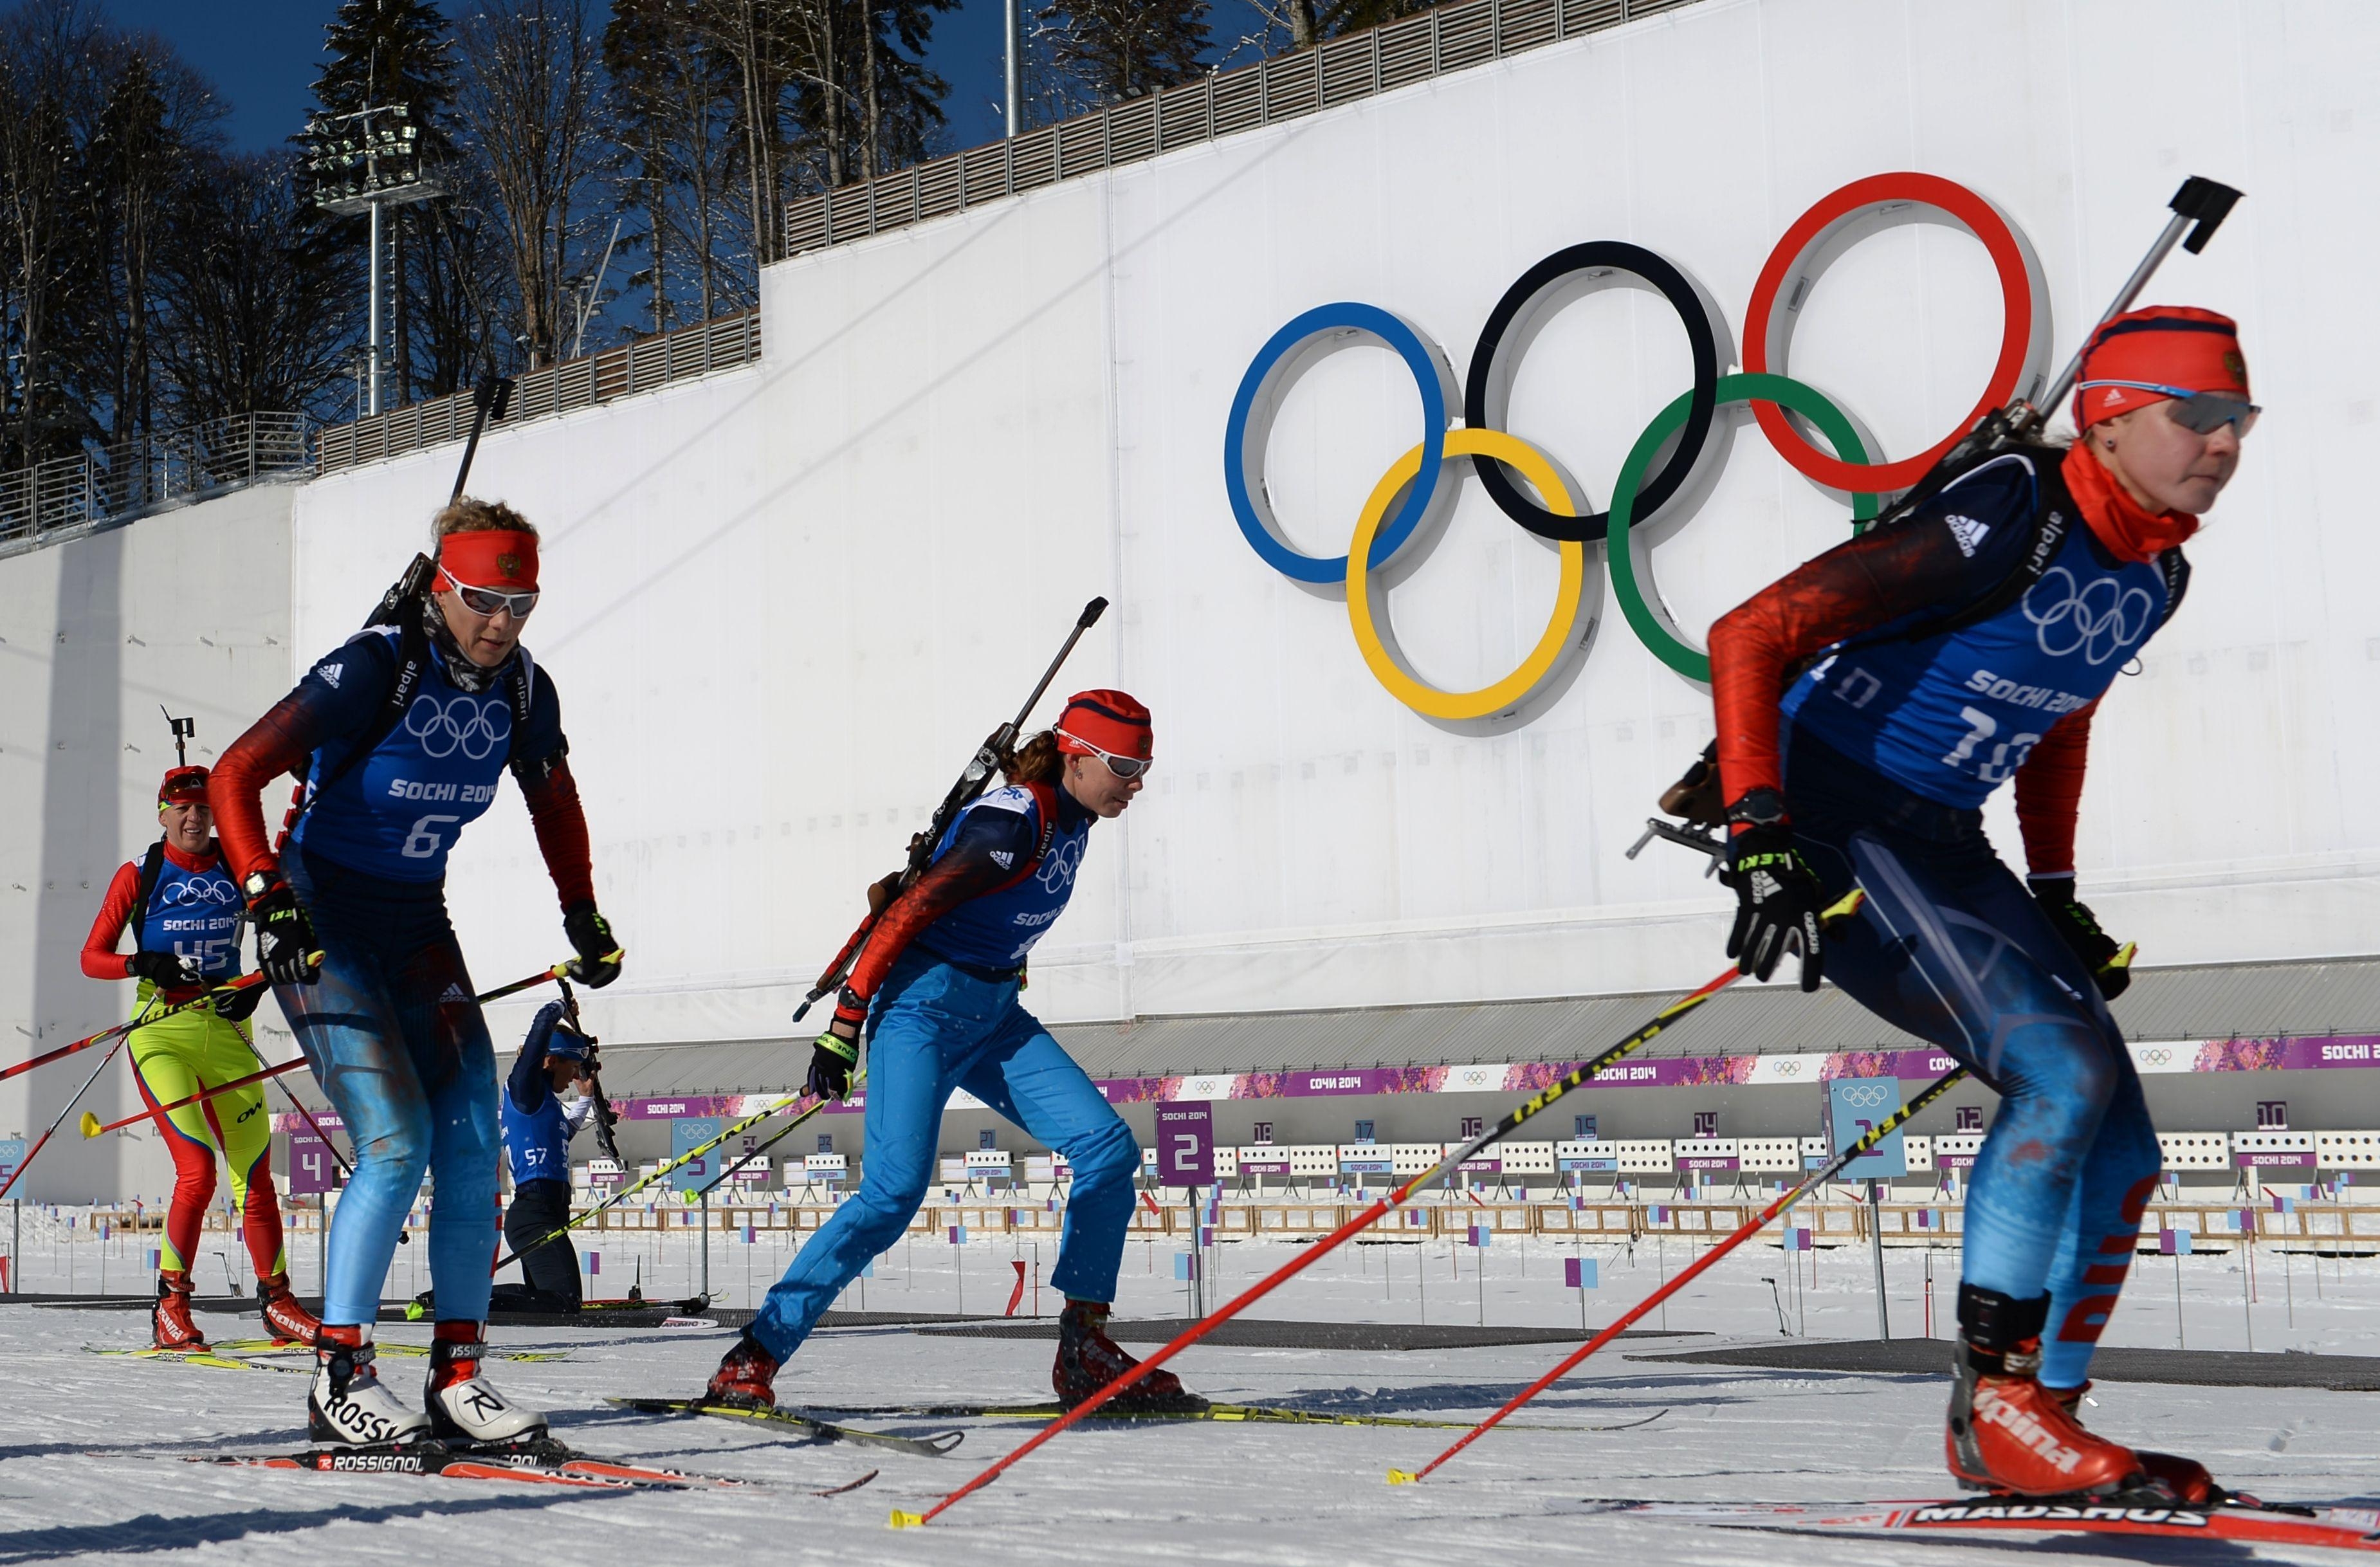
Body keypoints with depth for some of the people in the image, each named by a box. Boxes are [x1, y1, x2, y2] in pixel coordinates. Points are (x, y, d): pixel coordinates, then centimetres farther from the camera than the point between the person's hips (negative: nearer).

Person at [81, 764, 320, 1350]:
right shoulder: (139, 875, 1)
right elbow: (92, 957, 2)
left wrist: (258, 982, 1)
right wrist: (144, 964, -18)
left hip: (228, 1030, 3)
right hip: (163, 1032, -3)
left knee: (254, 1173, 3)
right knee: (198, 1171, -17)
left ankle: (276, 1300, 16)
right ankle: (170, 1304, -4)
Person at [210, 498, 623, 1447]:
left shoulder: (522, 691, -2)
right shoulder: (372, 671, -20)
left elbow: (554, 799, 18)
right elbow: (234, 777, -23)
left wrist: (584, 918, 17)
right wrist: (266, 895, -34)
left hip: (416, 924, 6)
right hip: (318, 922, -6)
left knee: (472, 1139, -3)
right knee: (397, 1143, -17)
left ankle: (457, 1377, 5)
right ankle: (338, 1377, -5)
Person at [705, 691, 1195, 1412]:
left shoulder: (1070, 818, 6)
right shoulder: (1013, 824, -20)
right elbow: (908, 913, -20)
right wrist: (844, 1025, -21)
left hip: (995, 1015, 9)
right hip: (926, 1006, -9)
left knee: (1109, 1149, -5)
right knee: (895, 1192, -20)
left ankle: (1084, 1351, 3)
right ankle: (752, 1360, -12)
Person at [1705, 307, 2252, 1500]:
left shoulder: (2153, 574, 6)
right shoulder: (2004, 528, -21)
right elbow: (1748, 636, -23)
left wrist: (2055, 894, 20)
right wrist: (1760, 837, -30)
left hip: (1942, 848, 9)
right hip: (1829, 823, -9)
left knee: (2119, 1149, 3)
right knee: (2066, 1071, -23)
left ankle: (2041, 1422, 14)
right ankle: (1996, 1394, -13)